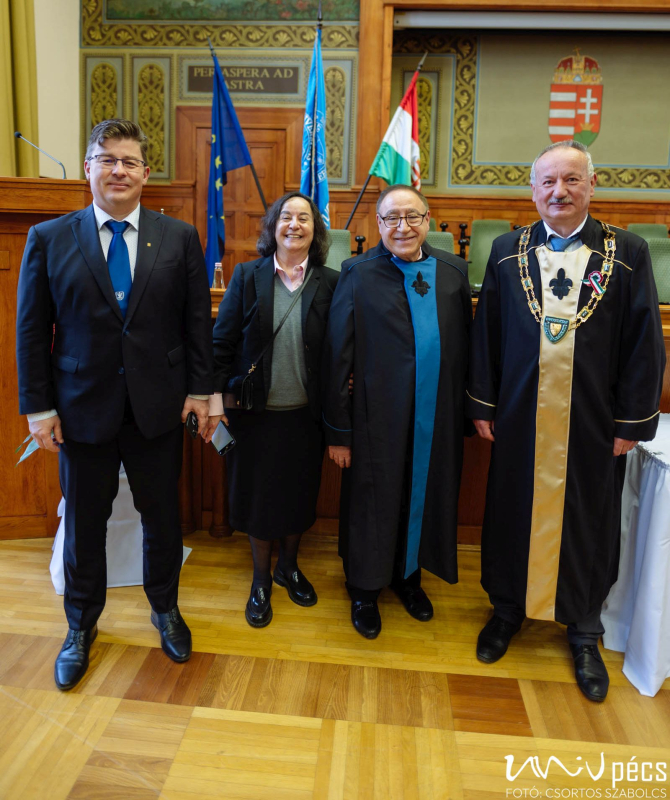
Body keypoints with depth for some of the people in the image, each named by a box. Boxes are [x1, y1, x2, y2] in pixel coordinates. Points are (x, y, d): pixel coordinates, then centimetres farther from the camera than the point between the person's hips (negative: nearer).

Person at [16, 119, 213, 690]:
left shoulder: (180, 238, 2)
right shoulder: (49, 239, 0)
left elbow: (198, 320, 2)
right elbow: (32, 331, 0)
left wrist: (200, 390, -2)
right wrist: (38, 407, -3)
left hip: (158, 407, 1)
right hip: (81, 408, 0)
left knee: (162, 515, 14)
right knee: (84, 524, 14)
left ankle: (165, 609, 39)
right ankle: (82, 626, 38)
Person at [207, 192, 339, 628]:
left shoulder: (329, 282, -2)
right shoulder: (248, 276, -2)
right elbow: (223, 341, -3)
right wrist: (215, 396, -9)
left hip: (306, 412, 1)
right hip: (256, 410, 0)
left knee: (299, 494, 15)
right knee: (258, 495, 11)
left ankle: (289, 567, 40)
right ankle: (261, 580, 32)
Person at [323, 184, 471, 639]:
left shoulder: (453, 272, 3)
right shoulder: (359, 275, -7)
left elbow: (465, 348, 6)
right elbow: (337, 359, -8)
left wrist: (467, 412, 4)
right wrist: (338, 431, -8)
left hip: (438, 424, 4)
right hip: (378, 422, -3)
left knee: (424, 500, 18)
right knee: (373, 508, 11)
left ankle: (408, 576, 45)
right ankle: (365, 590, 36)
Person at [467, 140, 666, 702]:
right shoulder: (508, 251, 3)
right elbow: (485, 333, 4)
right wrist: (483, 404, 1)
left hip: (594, 423, -1)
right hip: (520, 418, 1)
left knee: (587, 523, 12)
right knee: (513, 512, 13)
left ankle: (584, 633, 34)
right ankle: (508, 608, 37)